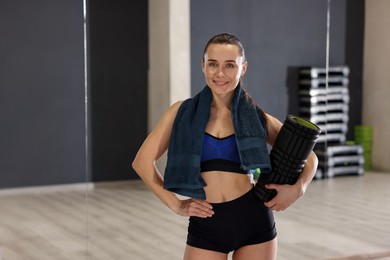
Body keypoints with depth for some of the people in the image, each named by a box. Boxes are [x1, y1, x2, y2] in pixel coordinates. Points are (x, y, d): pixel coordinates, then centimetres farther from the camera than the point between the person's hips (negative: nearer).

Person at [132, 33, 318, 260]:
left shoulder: (256, 117, 2)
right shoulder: (183, 112, 1)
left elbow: (308, 156, 11)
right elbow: (143, 161, 1)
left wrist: (298, 188, -8)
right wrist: (176, 204, -5)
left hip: (253, 220, 1)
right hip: (205, 226, 0)